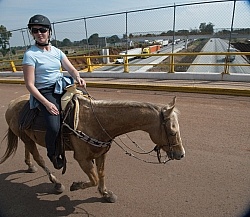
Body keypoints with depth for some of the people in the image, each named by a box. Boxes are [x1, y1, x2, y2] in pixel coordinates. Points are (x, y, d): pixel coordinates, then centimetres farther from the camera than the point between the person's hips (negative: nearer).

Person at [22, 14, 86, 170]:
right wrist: (47, 103, -20)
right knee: (54, 127, -24)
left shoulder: (57, 51, 8)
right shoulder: (30, 54, -8)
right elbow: (30, 85, -12)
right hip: (44, 93, -6)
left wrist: (78, 78, -15)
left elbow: (72, 70, 9)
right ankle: (52, 154, 9)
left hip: (62, 87, 6)